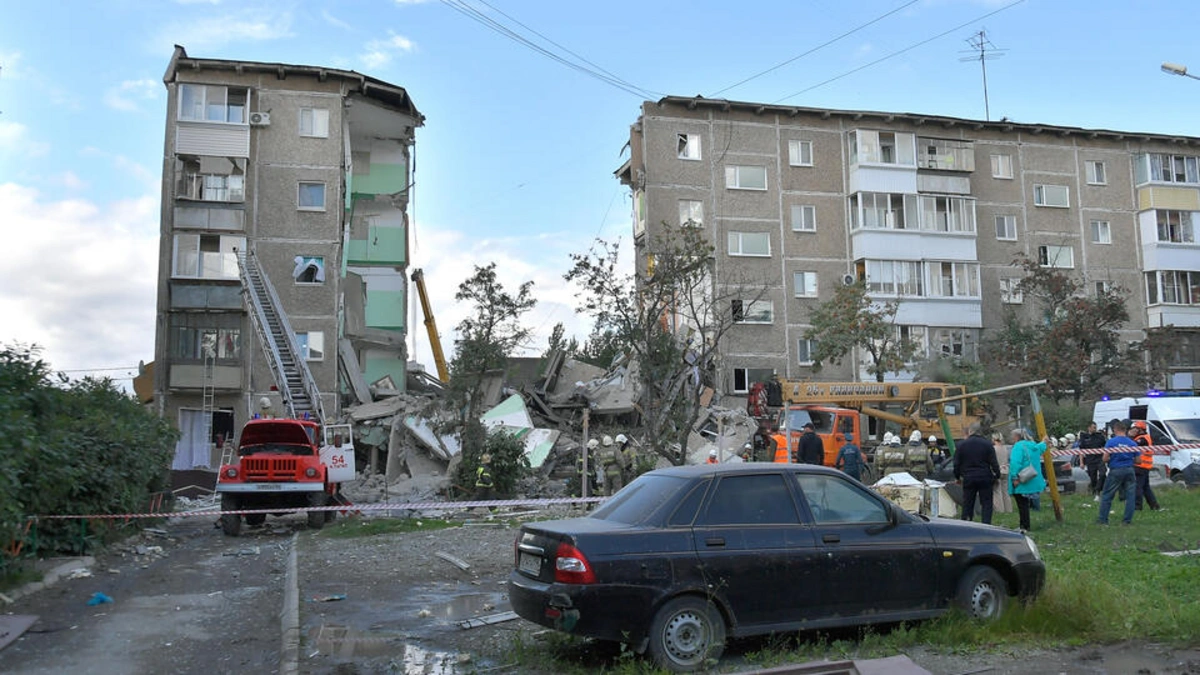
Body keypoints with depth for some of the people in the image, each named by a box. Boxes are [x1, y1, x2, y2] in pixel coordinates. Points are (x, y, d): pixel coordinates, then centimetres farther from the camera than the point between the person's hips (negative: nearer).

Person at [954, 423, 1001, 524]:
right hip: (985, 478, -1)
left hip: (968, 479, 1)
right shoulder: (987, 444, -4)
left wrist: (957, 477, 16)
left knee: (967, 504, 7)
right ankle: (986, 526, -2)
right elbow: (994, 463, -4)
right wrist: (997, 476, 8)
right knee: (986, 504, 4)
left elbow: (957, 464, 4)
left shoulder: (962, 445, 0)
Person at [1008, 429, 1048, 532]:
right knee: (1025, 504, 15)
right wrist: (1043, 442, 58)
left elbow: (1015, 463, -28)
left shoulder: (1018, 446, -15)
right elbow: (1040, 448, 38)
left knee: (1022, 505, -4)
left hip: (1021, 482, -9)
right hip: (1033, 480, 9)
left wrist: (1015, 477, -27)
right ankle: (1024, 526, 19)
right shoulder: (1034, 446, 13)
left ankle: (1025, 528, -2)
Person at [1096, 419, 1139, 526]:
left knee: (1107, 496, 7)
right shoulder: (1132, 443, 2)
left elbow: (1105, 458, -10)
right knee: (1130, 496, 9)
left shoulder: (1111, 442, -8)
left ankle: (1102, 519, 10)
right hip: (1129, 471, 3)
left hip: (1115, 471, -3)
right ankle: (1128, 520, 10)